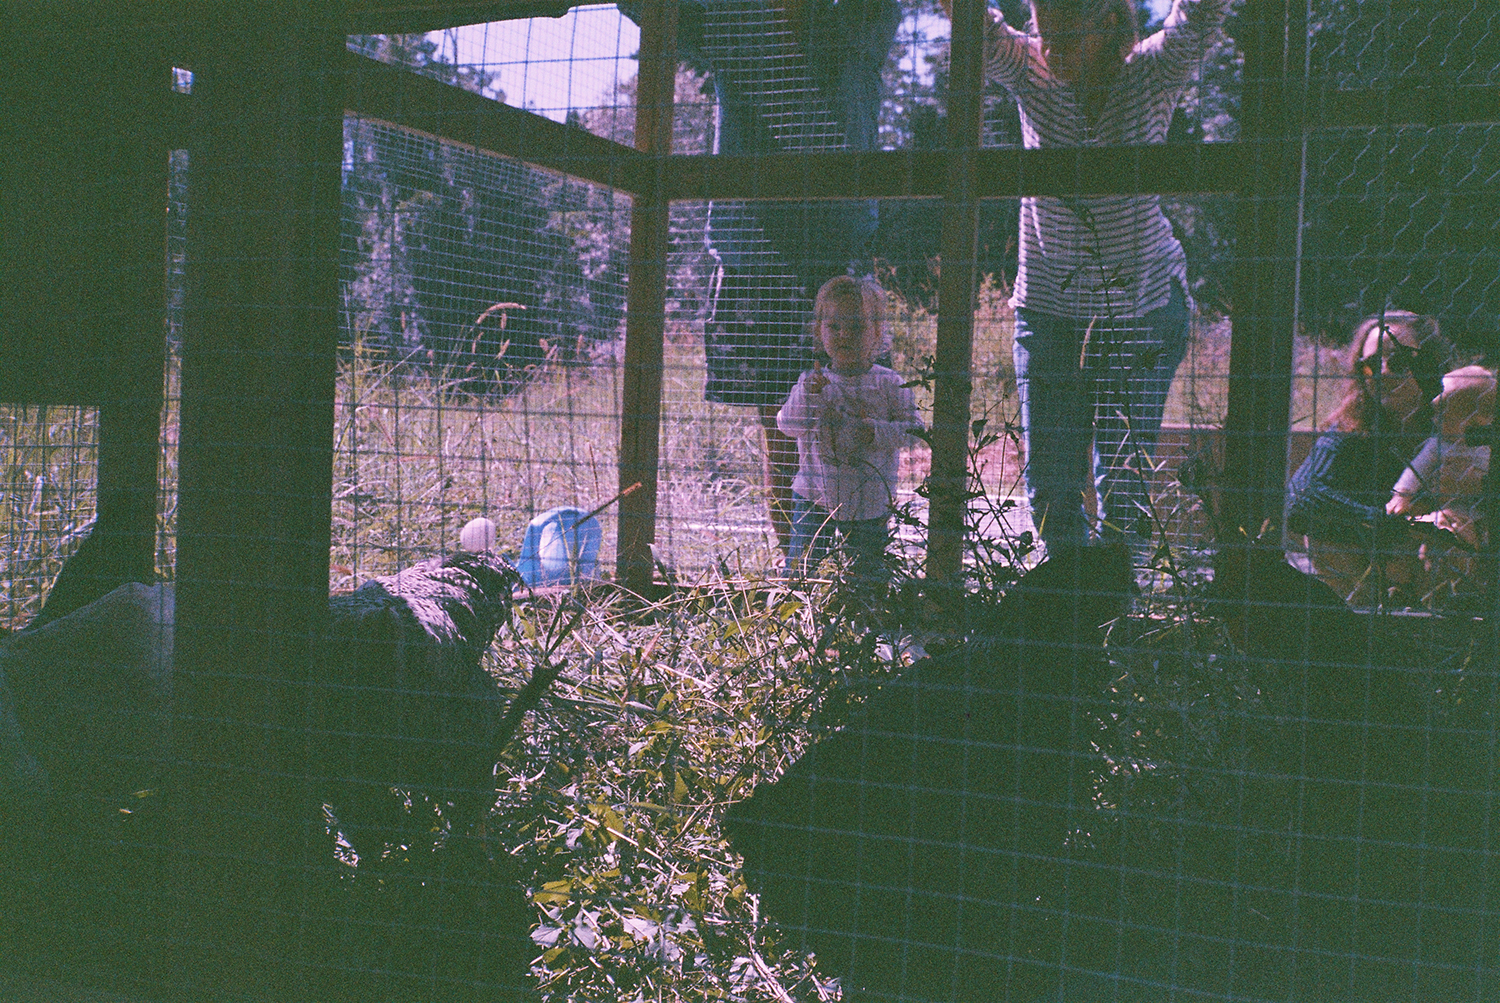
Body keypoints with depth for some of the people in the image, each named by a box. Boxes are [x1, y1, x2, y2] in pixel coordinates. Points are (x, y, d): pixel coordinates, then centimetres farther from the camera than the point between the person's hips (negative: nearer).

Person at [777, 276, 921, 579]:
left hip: (869, 500, 0)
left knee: (866, 572, 11)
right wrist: (809, 394, -27)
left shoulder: (888, 384, -4)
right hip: (815, 495, 0)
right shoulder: (812, 381, -2)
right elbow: (789, 425, -11)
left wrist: (877, 432, -23)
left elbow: (913, 427, -6)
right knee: (799, 566, 2)